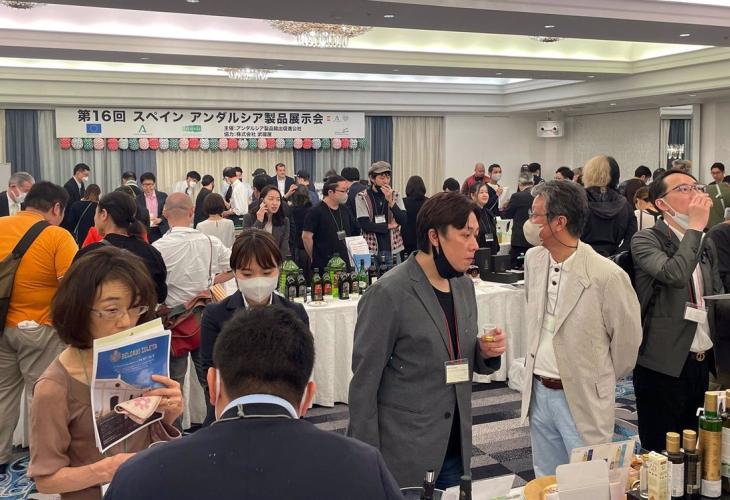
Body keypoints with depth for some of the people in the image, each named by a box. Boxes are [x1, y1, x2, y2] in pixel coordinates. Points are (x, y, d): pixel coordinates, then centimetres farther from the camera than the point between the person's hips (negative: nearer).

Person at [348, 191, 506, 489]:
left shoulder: (464, 286, 5)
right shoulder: (389, 293, -17)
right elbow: (364, 381, -14)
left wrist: (487, 352, -6)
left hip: (455, 449, 7)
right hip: (404, 454, -6)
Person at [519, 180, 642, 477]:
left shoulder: (608, 275, -20)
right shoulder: (533, 259, 0)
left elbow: (627, 338, -6)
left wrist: (602, 381, 7)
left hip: (584, 400, -6)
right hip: (538, 393, 6)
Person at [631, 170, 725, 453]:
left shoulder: (706, 244, 12)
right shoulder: (645, 241, -9)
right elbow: (674, 275, -29)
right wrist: (695, 227, -20)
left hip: (701, 363, 7)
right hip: (663, 366, -7)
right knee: (660, 453, 2)